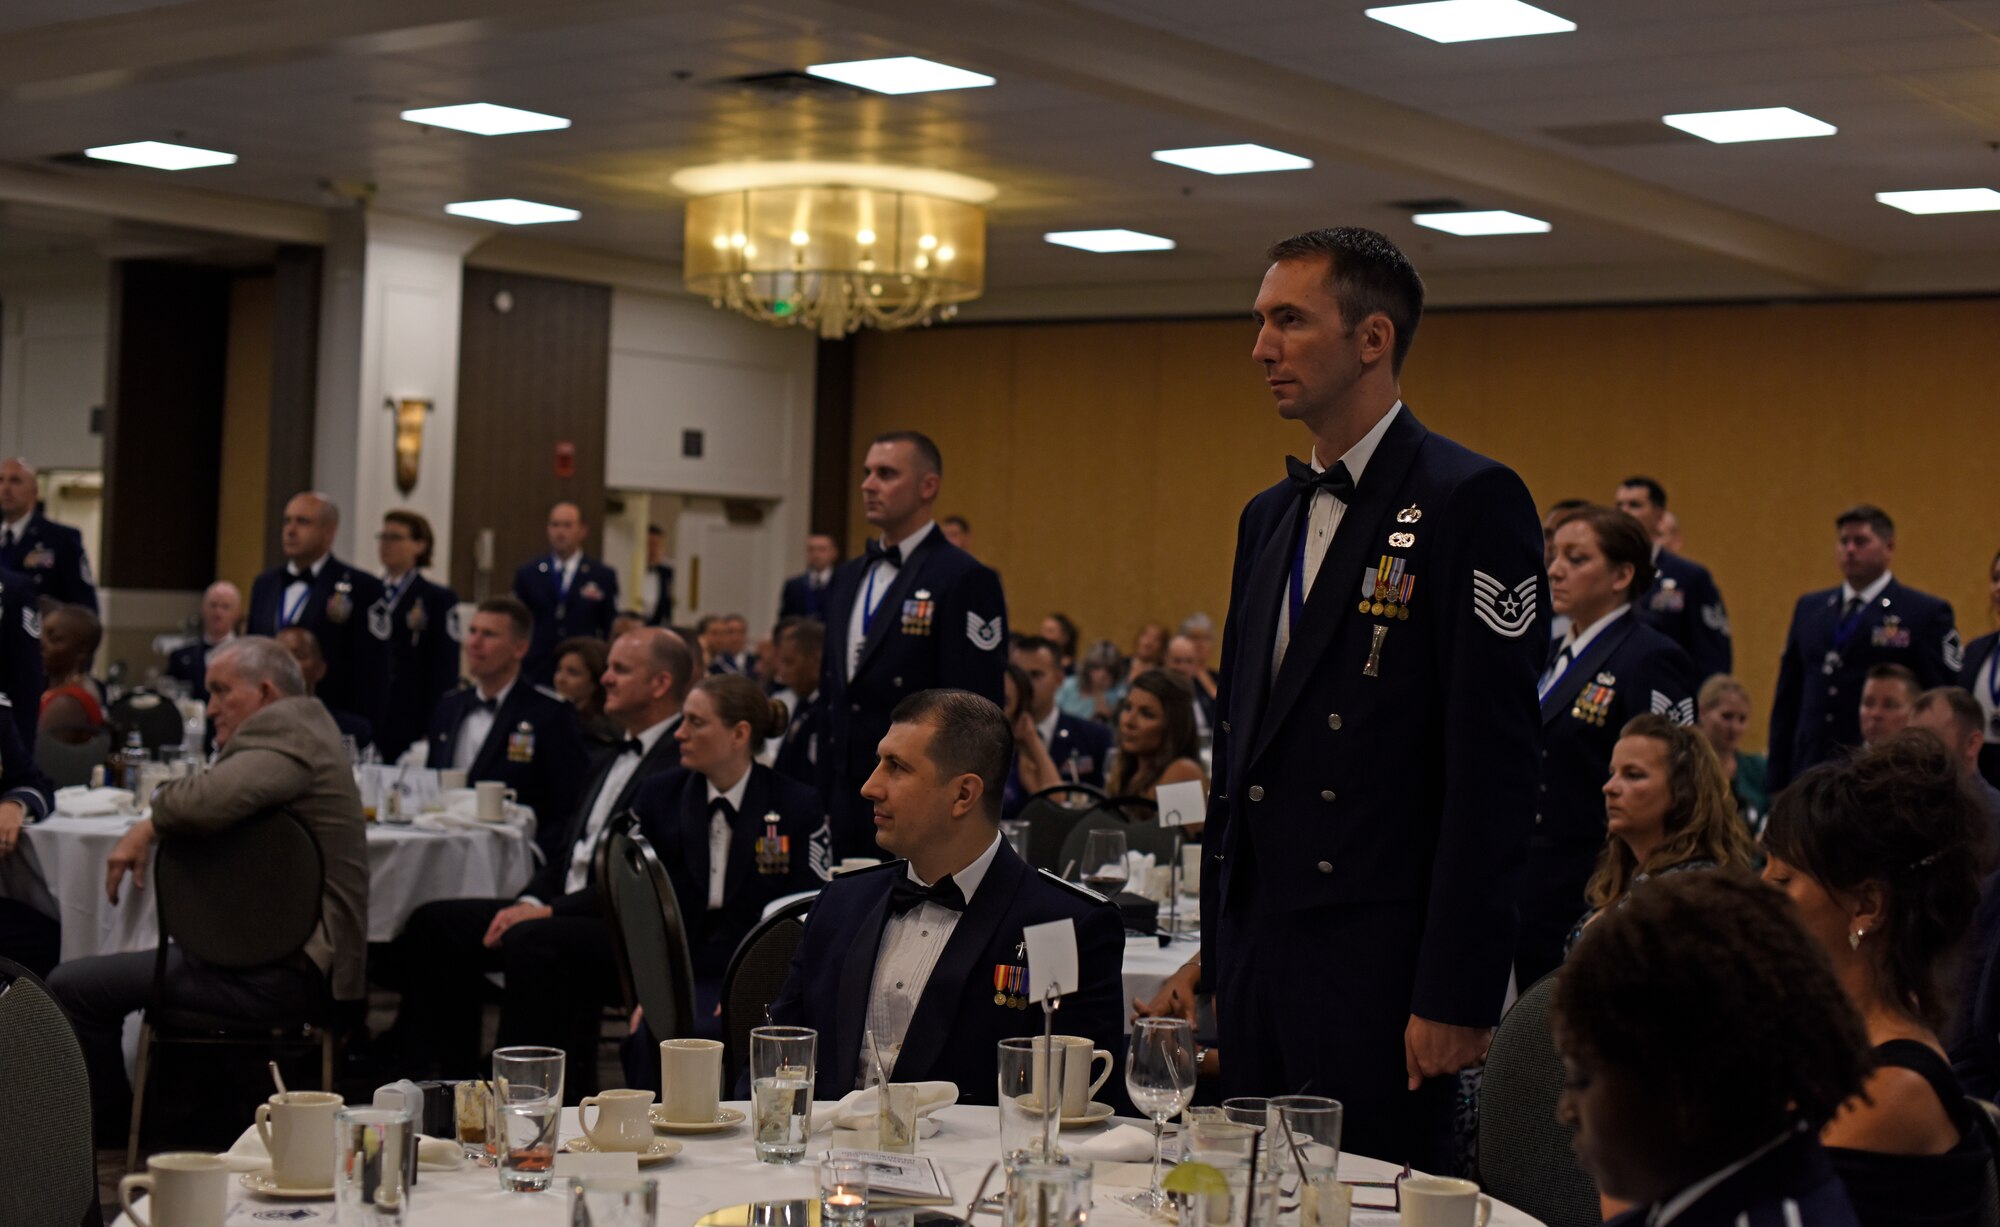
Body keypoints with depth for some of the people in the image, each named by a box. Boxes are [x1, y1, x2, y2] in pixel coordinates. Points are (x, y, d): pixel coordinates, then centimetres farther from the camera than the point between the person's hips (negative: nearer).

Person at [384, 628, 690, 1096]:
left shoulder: (681, 762, -12)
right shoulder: (615, 757, 21)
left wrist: (549, 910, -19)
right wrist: (529, 902, 1)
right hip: (564, 912, 10)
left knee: (528, 942, -36)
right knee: (435, 923, 2)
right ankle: (448, 1080, 5)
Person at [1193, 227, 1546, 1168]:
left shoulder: (1470, 501, -9)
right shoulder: (1269, 516, 16)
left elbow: (1495, 765, -15)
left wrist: (1457, 993, -18)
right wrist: (1217, 944, 16)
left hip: (1378, 970, -7)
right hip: (1258, 954, 8)